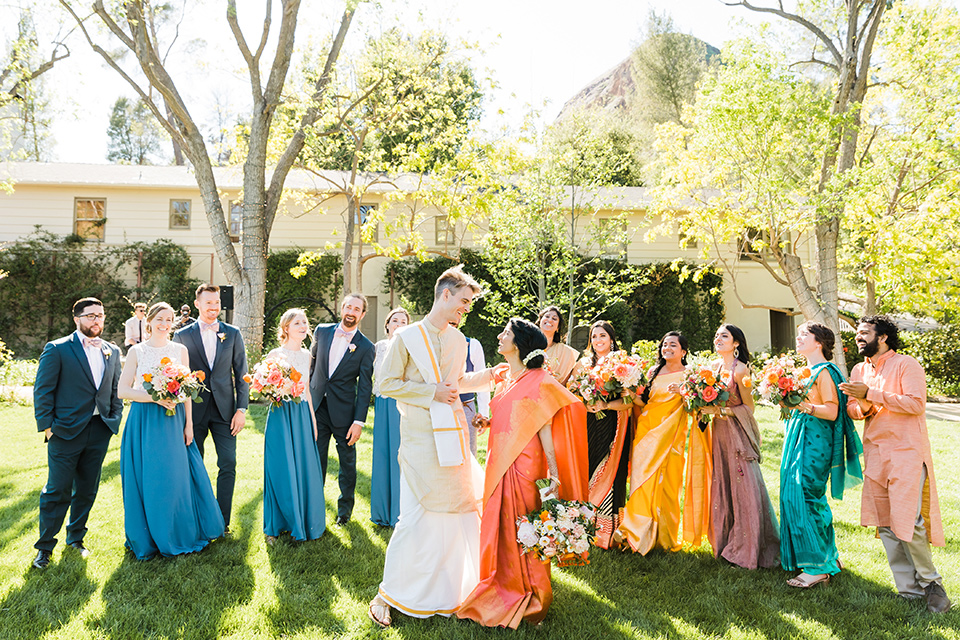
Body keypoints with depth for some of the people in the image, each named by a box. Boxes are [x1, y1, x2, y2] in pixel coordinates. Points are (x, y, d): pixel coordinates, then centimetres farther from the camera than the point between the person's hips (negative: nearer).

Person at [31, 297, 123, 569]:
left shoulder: (112, 351, 10)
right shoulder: (57, 349, -4)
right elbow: (43, 391, -5)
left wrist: (115, 419, 7)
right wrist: (46, 425, -9)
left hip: (100, 431, 4)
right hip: (66, 431, -4)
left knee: (87, 490, 13)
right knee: (58, 491, 2)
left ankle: (76, 537, 30)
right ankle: (45, 546, 18)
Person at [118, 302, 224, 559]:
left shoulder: (180, 350, 8)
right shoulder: (137, 351, 1)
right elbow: (123, 390, -4)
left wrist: (189, 424, 4)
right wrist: (156, 398, -17)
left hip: (174, 421, 2)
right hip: (144, 420, -2)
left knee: (177, 478, 4)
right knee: (146, 479, 2)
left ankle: (178, 535, 20)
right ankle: (148, 540, 17)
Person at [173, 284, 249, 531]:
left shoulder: (232, 333, 5)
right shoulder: (182, 336, 2)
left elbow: (241, 374, 5)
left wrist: (241, 409, -2)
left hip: (224, 409, 1)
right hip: (194, 410, -1)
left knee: (228, 464, -2)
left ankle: (222, 521, 9)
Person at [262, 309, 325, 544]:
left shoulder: (306, 355, 11)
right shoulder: (275, 354, -5)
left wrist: (312, 418, 13)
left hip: (303, 415, 5)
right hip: (282, 415, -5)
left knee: (304, 469, 7)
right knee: (281, 470, -1)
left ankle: (303, 522, 21)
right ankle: (276, 527, 13)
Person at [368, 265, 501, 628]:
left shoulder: (458, 340, 11)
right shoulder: (407, 337, -6)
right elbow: (387, 384, -7)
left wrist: (489, 376, 9)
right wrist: (431, 392, -13)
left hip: (453, 435, 6)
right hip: (421, 438, -6)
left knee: (460, 513, 10)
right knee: (416, 519, -5)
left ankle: (447, 591, 28)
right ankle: (387, 595, 12)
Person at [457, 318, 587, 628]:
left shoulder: (538, 381, -11)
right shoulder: (506, 380, 12)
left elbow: (544, 429, -12)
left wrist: (553, 471, -15)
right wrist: (486, 420, 9)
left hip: (523, 463, -7)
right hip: (499, 463, 8)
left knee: (520, 528, 2)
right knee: (498, 524, 14)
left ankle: (527, 596, 19)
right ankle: (502, 584, 30)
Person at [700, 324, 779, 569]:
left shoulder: (740, 370, -13)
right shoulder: (716, 366, 9)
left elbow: (749, 407, -12)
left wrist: (720, 411, -19)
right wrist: (704, 408, 1)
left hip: (738, 434, -7)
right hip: (719, 432, 7)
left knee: (744, 488, -2)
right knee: (722, 487, 11)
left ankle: (747, 549, 9)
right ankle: (725, 541, 23)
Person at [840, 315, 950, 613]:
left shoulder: (906, 364, -5)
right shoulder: (859, 370, 15)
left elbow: (916, 403, -17)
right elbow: (851, 409, 14)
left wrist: (871, 394, -18)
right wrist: (863, 407, -9)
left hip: (906, 452, -6)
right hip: (875, 453, 6)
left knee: (908, 521, -10)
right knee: (885, 524, 5)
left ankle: (931, 583, 12)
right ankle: (910, 591, 15)